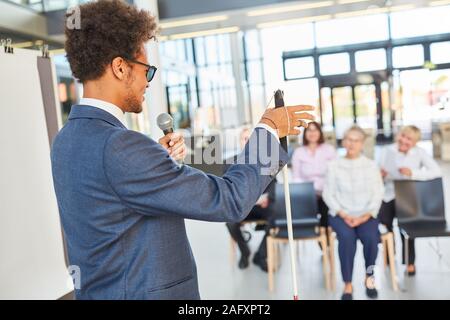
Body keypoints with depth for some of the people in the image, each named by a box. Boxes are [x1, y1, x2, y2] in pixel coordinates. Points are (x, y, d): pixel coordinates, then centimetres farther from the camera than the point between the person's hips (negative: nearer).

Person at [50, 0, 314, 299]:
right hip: (145, 291, -9)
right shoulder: (118, 145, -26)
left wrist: (158, 159, 2)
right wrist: (269, 129, -10)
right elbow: (229, 201, -23)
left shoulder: (67, 139, 3)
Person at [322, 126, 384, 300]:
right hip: (340, 214, -1)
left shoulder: (371, 165, 8)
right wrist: (344, 215, -12)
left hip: (366, 215, 1)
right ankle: (348, 285, -19)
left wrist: (366, 215, -12)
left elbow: (378, 194, 3)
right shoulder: (334, 165, 4)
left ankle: (369, 277, -2)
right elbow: (328, 194, 0)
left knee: (371, 237, -30)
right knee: (347, 237, -32)